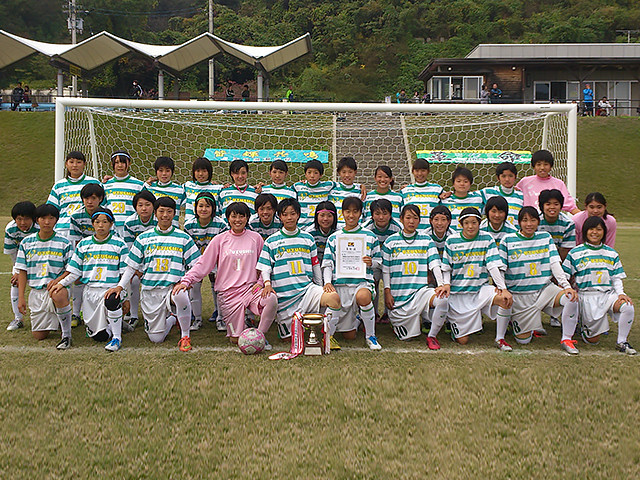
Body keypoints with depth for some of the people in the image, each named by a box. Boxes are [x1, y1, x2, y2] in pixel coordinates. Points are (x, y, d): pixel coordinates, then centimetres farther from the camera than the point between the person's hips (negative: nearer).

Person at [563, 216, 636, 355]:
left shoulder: (611, 253, 12)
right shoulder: (575, 253, 2)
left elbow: (617, 277, 11)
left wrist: (621, 293, -6)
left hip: (608, 294, 3)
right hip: (587, 296, -3)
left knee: (628, 307, -30)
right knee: (593, 340, -4)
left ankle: (622, 342, -9)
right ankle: (583, 326, 32)